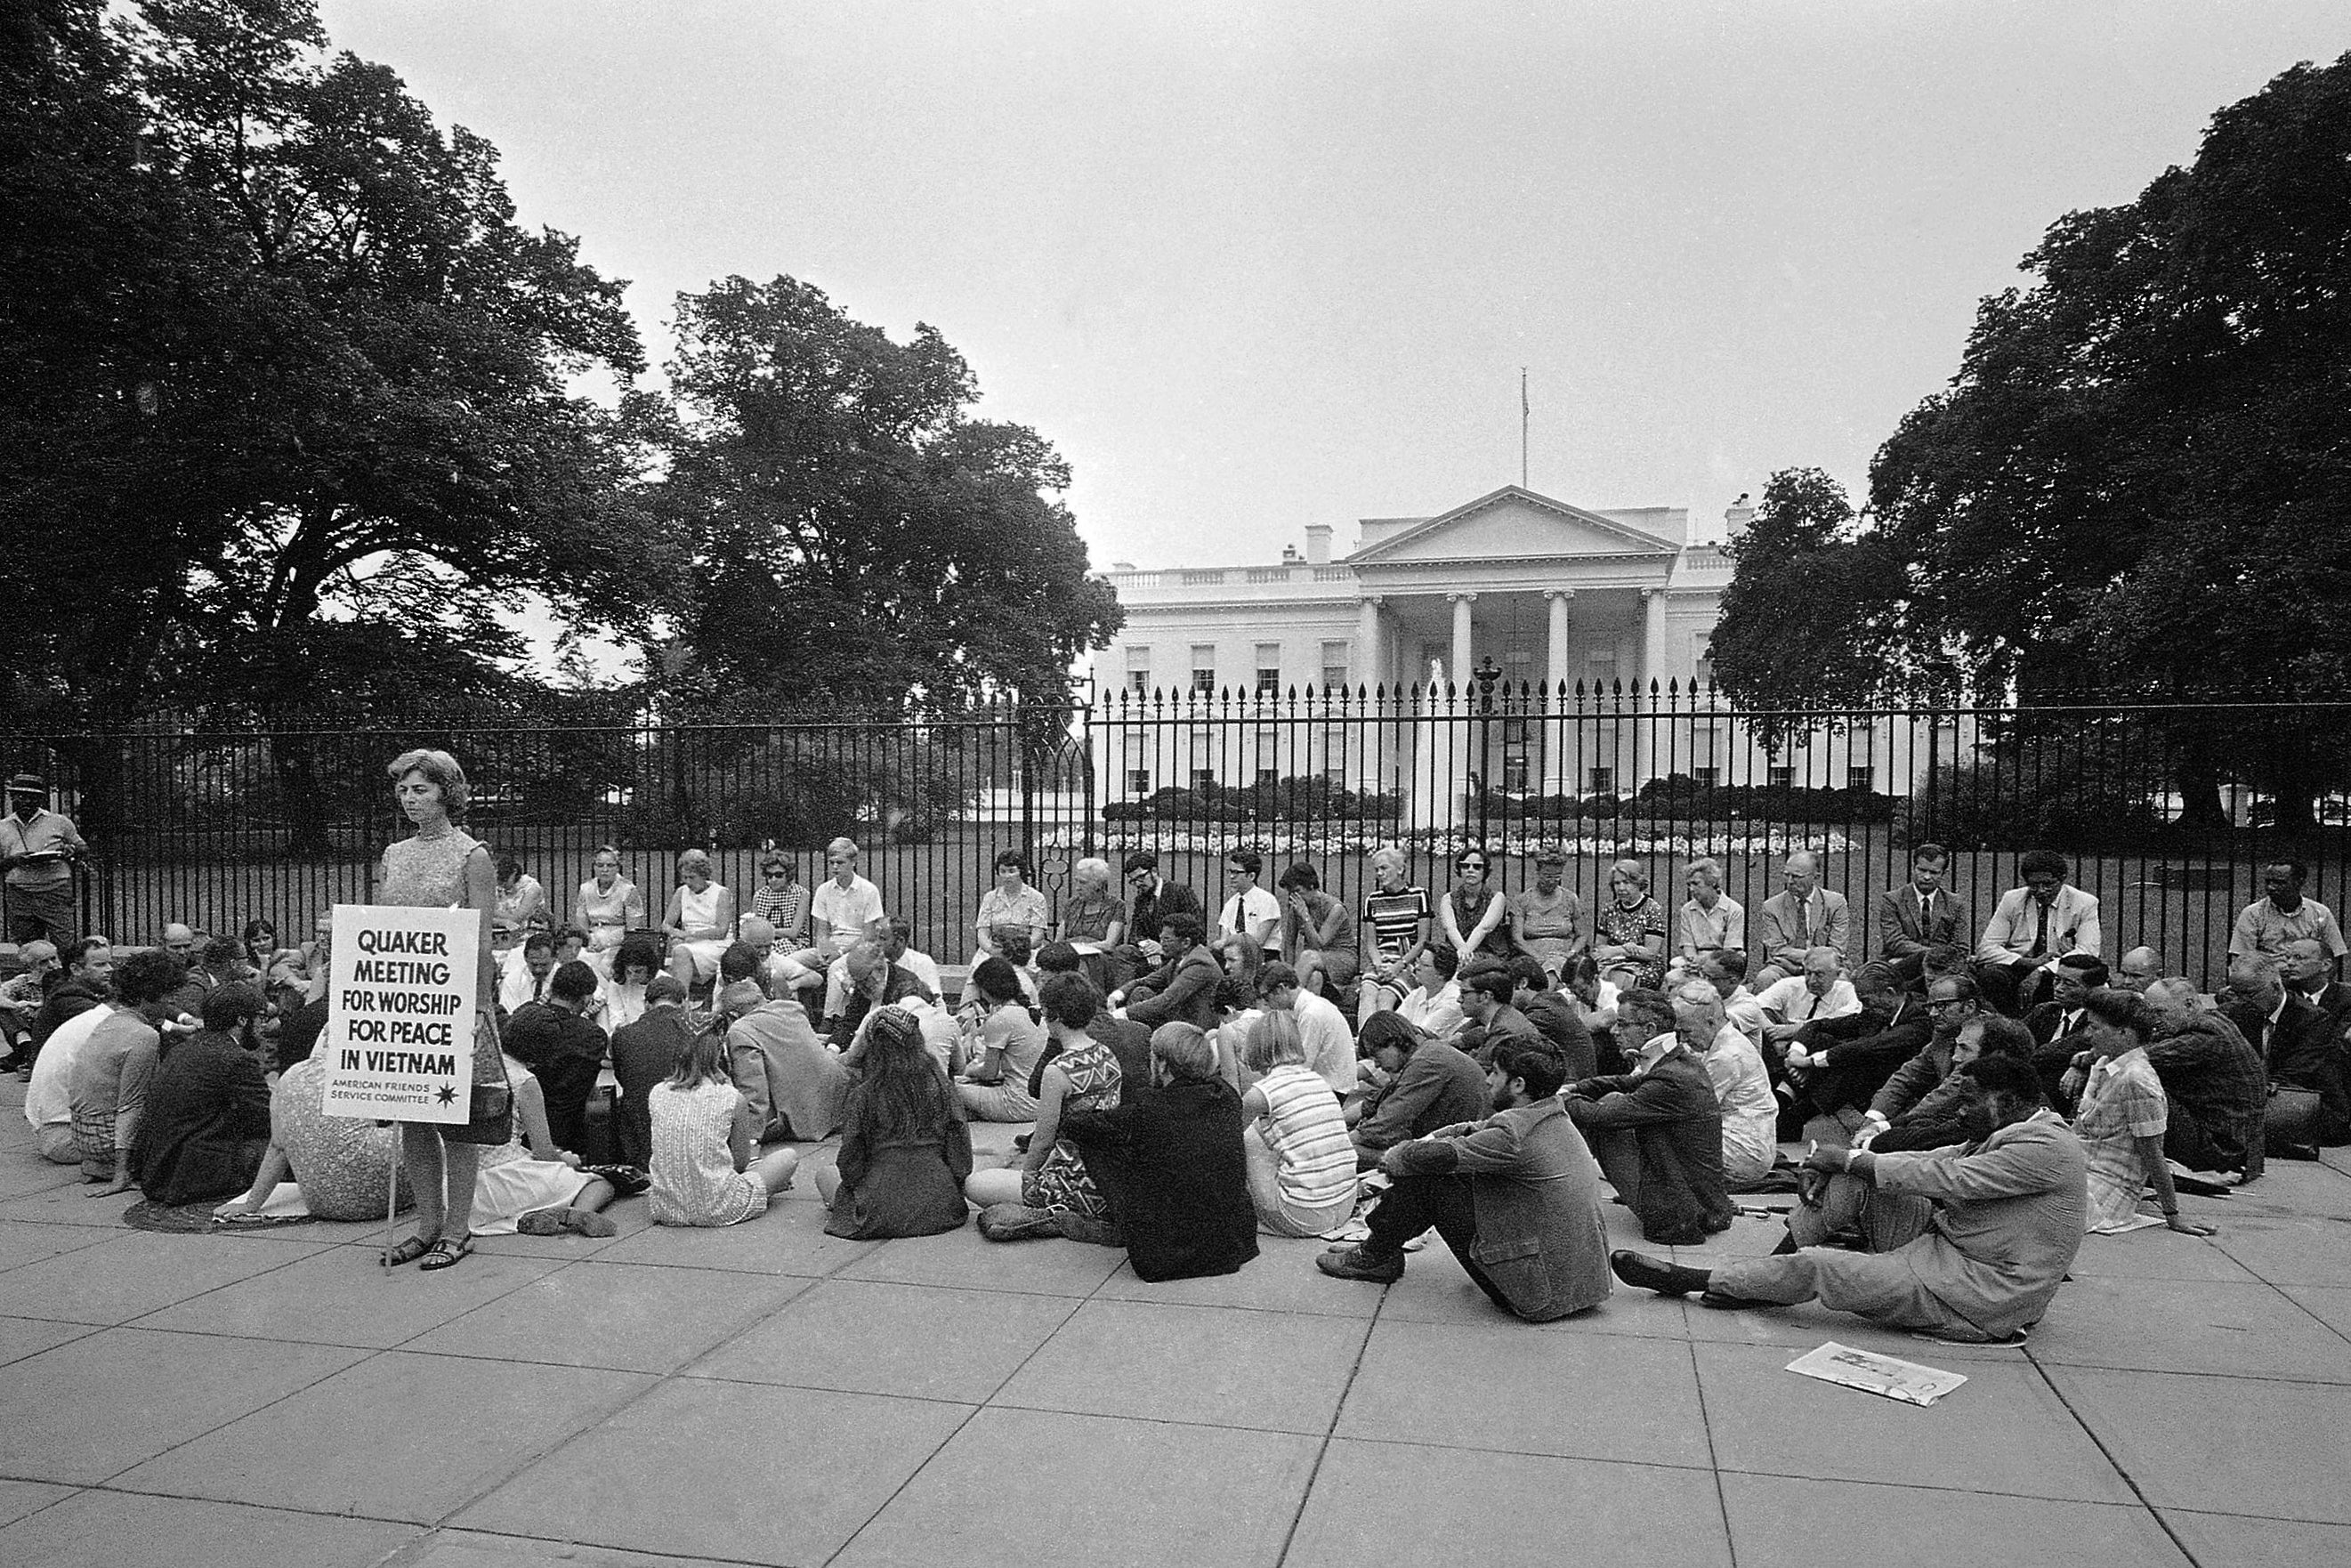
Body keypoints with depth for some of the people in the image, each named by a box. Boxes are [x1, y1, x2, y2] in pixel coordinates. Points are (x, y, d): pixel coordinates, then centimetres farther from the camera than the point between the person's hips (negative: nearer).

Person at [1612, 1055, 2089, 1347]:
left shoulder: (2045, 1148, -19)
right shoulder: (2021, 1133, 13)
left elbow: (1946, 1178, -23)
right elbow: (1942, 1161, 9)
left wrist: (1850, 1161, -14)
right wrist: (1850, 1163, -4)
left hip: (1986, 1298, -9)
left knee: (1816, 1266, -15)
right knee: (1866, 1182, -4)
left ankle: (1693, 1280, 2)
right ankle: (1757, 1285, 0)